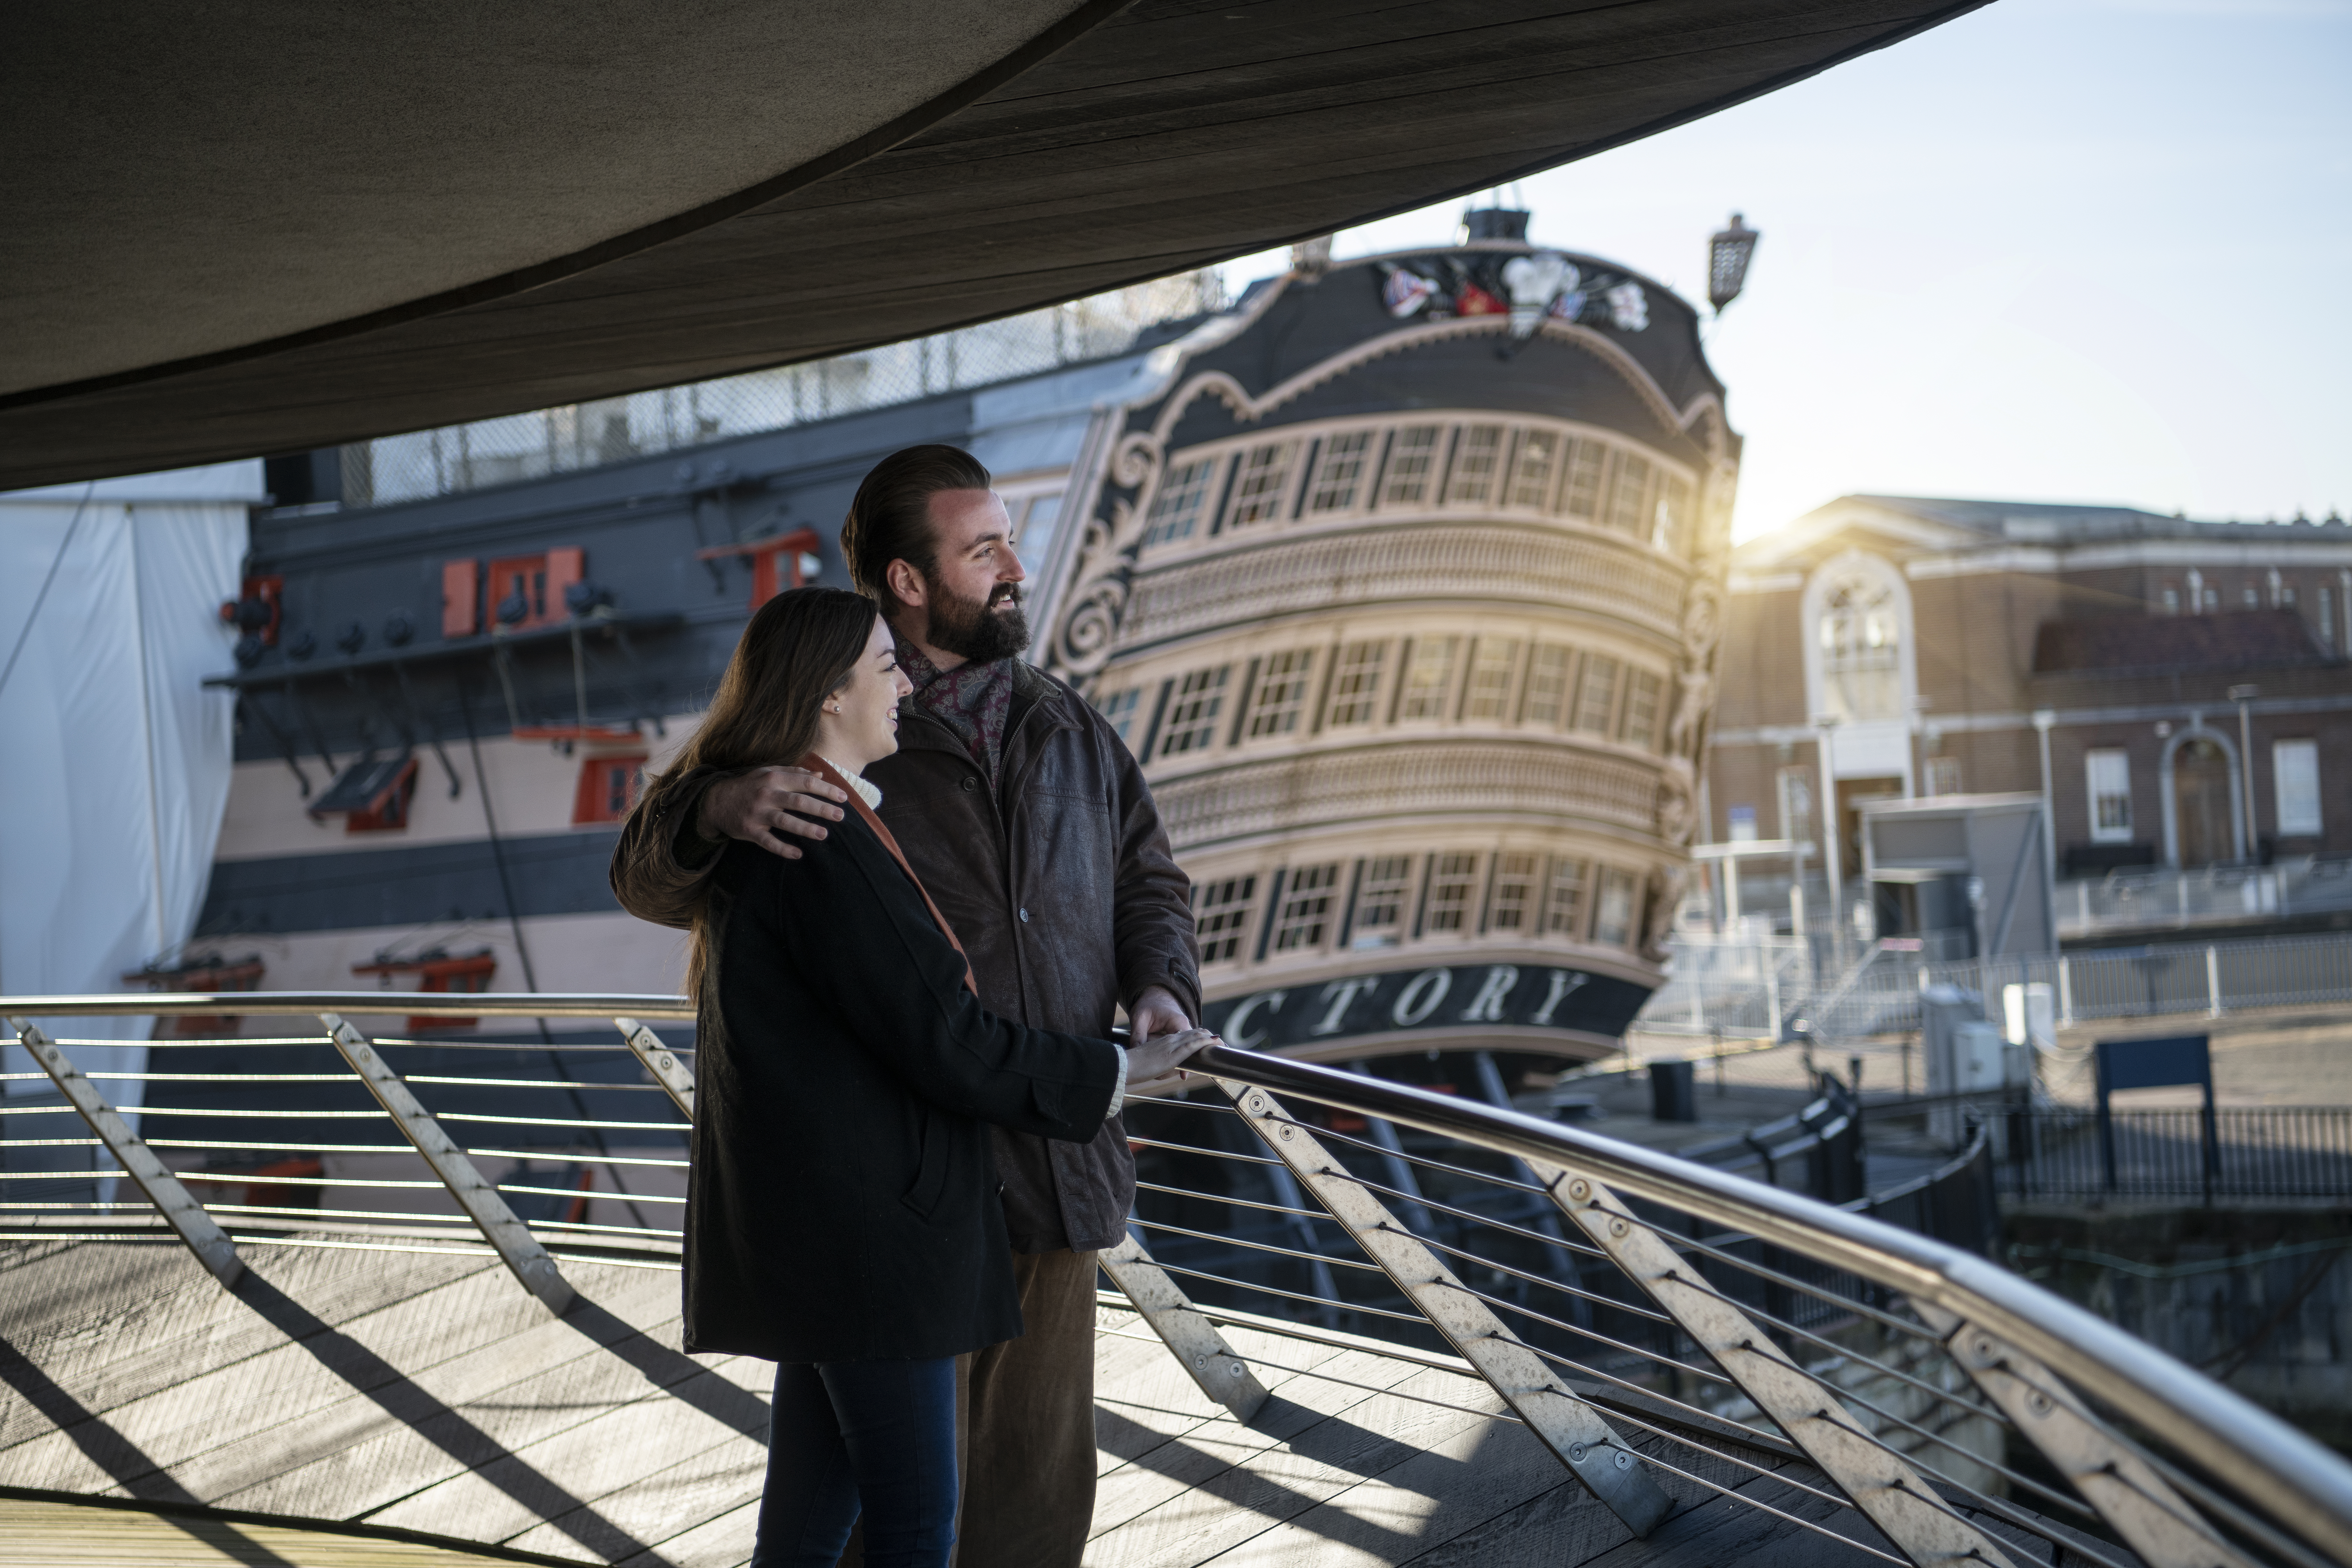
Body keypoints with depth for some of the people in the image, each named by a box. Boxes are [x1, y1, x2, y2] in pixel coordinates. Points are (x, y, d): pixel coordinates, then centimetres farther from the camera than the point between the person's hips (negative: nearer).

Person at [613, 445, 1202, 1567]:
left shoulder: (1071, 736, 10)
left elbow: (1146, 880, 15)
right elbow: (648, 878, -7)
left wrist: (1160, 987, -7)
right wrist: (717, 806, -31)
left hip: (1058, 1170, 5)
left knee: (1042, 1473, 15)